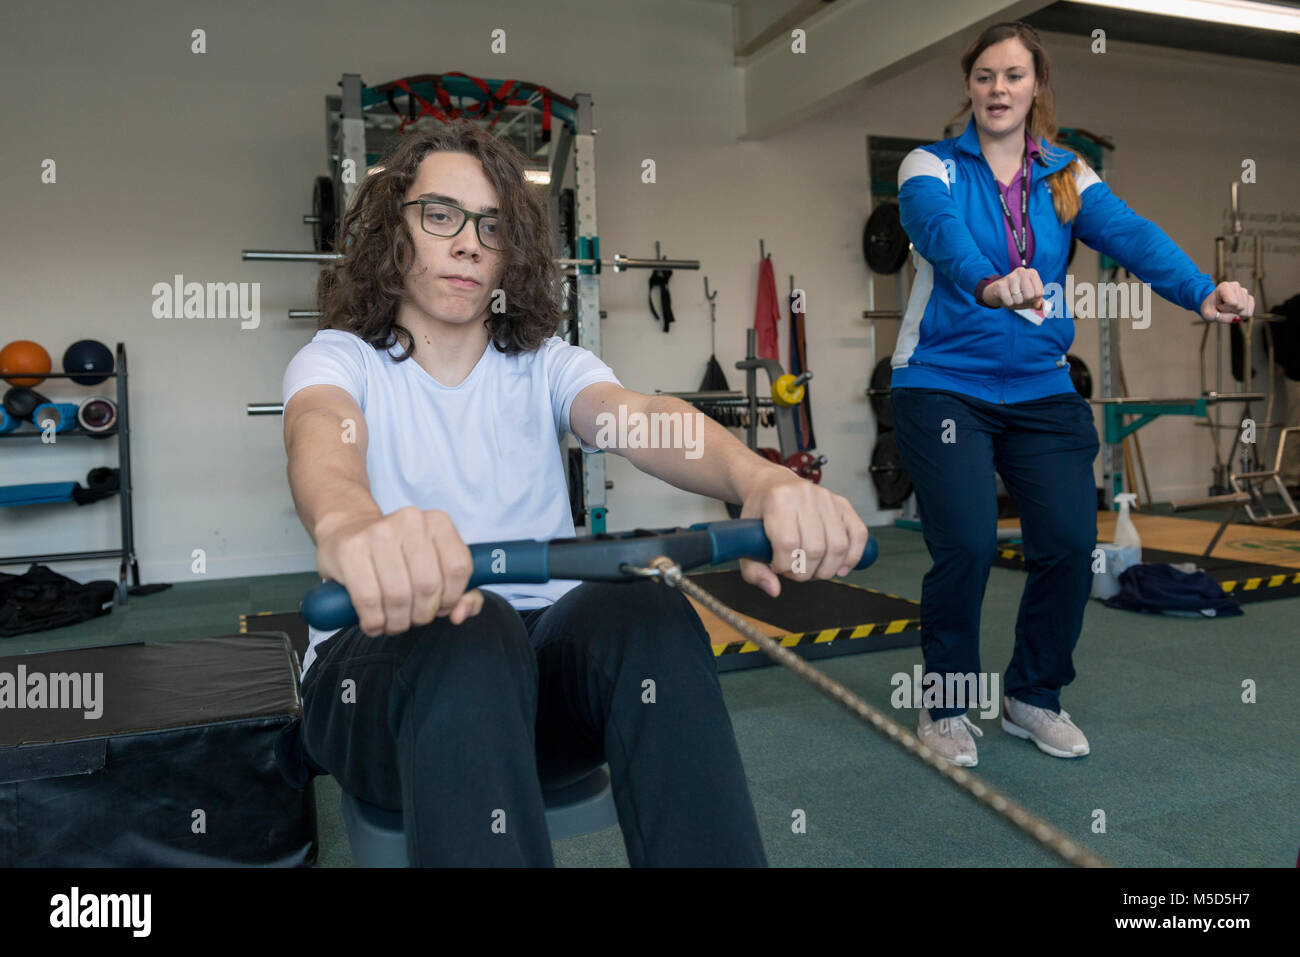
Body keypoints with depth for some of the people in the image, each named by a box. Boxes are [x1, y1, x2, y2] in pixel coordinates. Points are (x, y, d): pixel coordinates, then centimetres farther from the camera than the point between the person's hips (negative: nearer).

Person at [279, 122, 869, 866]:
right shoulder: (341, 359, 3)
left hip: (541, 651, 3)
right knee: (469, 637, -37)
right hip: (386, 654, -2)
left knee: (650, 617, -30)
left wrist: (761, 481, -38)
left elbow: (635, 415, -14)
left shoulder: (544, 363, 10)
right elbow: (323, 431, -23)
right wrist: (349, 524, -51)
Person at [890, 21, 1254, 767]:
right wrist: (988, 284, -45)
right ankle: (944, 706, 12)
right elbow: (942, 232, -23)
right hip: (942, 383, -3)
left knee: (1071, 542, -5)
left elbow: (1130, 234, -9)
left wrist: (1201, 291, -28)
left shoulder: (1067, 175, 8)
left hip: (1041, 390, 4)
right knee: (967, 544, -14)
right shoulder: (933, 167, -1)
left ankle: (1034, 696, 21)